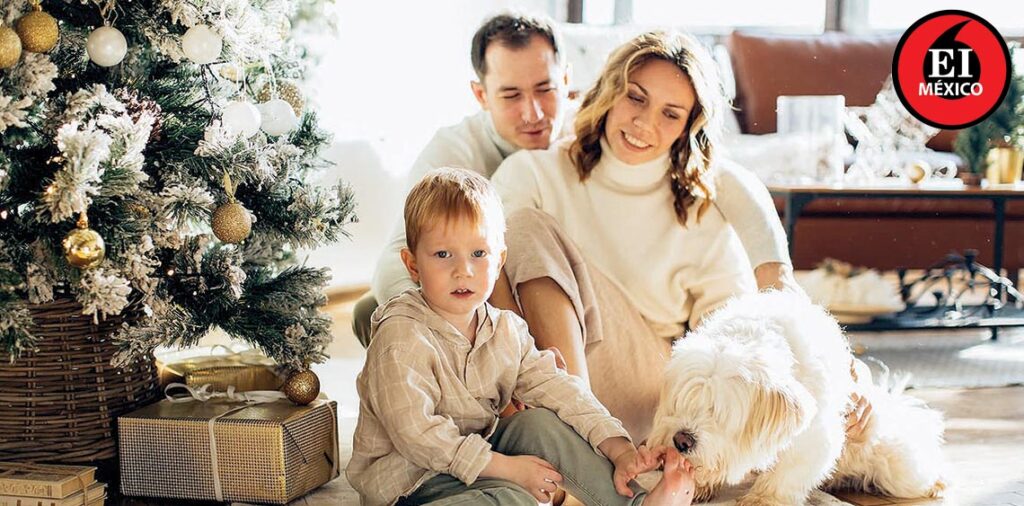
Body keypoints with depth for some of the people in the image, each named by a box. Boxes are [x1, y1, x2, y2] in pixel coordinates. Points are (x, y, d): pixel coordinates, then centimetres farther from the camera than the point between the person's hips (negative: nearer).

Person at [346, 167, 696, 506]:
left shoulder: (506, 330, 1)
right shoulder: (401, 337, -21)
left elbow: (556, 387, -4)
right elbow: (414, 431, -26)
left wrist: (619, 449, -17)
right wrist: (506, 467, -24)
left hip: (478, 456, 7)